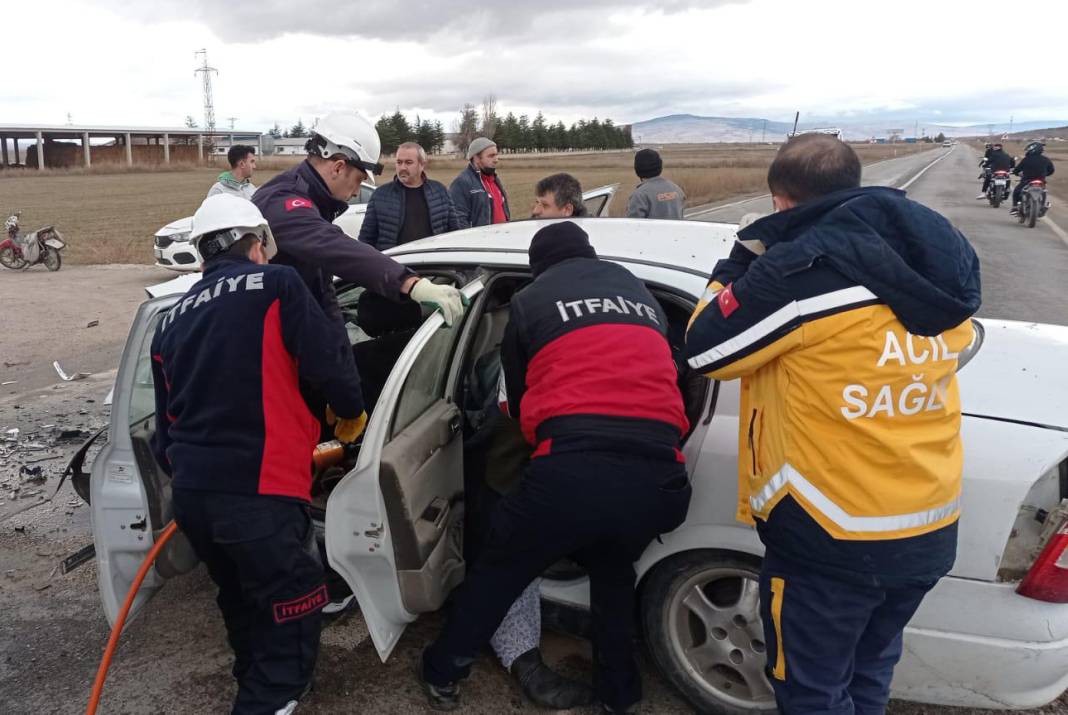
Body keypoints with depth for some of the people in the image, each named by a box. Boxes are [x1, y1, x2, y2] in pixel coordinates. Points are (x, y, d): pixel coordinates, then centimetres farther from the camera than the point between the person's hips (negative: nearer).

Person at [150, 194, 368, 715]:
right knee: (293, 617, 6)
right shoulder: (276, 285, -2)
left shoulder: (171, 320, 17)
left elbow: (167, 420, 21)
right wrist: (351, 414, 13)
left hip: (190, 492, 8)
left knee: (243, 605, 28)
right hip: (258, 490, -7)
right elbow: (328, 366, -7)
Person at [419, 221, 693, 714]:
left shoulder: (530, 302, 15)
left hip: (573, 468, -4)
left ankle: (443, 674, 38)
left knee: (499, 570, 23)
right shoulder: (642, 296, 26)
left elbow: (517, 402, 24)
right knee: (613, 572, 34)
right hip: (659, 474, 4)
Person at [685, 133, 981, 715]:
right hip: (931, 533, 7)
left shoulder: (803, 267, -19)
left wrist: (741, 264, 7)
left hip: (833, 539, -7)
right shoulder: (937, 258, 3)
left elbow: (704, 350, -9)